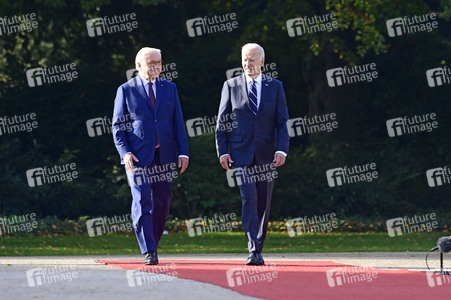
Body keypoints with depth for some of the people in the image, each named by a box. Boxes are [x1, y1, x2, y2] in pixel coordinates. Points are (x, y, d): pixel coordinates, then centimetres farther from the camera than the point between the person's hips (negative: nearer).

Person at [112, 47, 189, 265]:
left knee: (162, 202, 4)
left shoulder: (169, 88, 13)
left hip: (164, 155, 3)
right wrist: (125, 152, -12)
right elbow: (117, 126, 2)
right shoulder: (126, 90, 4)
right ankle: (148, 251, -8)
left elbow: (178, 122, 11)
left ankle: (152, 243, 20)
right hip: (138, 157, -3)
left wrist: (183, 152, 2)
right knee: (142, 202, -8)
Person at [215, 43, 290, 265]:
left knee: (263, 204, 6)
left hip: (266, 155, 2)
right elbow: (222, 122, 6)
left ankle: (258, 250, 18)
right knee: (249, 198, -15)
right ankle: (253, 251, -20)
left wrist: (282, 150, -9)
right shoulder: (231, 86, 6)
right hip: (241, 154, -2)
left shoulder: (275, 87, 8)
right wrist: (222, 151, -3)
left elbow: (282, 122, 5)